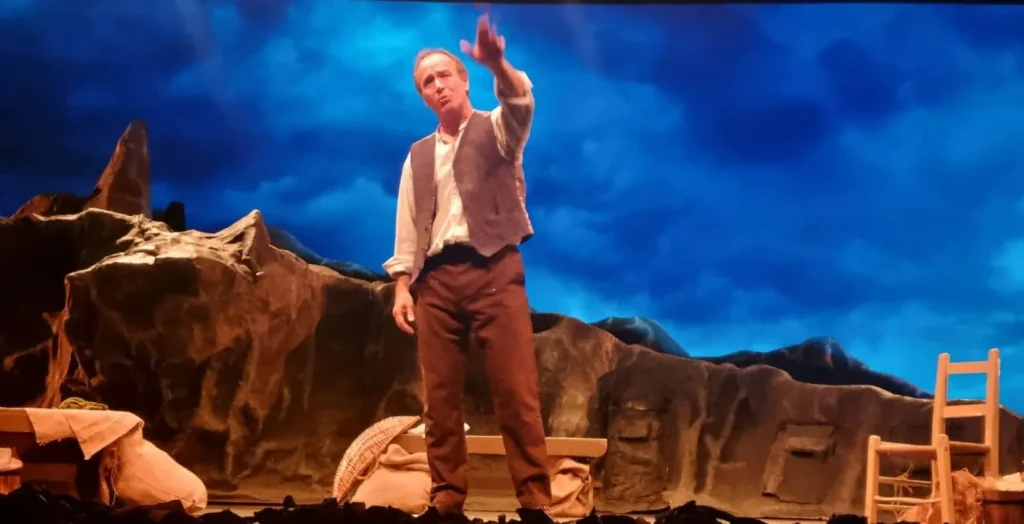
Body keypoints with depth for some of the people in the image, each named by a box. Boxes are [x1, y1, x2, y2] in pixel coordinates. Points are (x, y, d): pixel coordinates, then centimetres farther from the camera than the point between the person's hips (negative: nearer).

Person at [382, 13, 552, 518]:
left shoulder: (495, 129, 11)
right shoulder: (418, 155, 21)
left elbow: (521, 103, -13)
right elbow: (407, 225, 16)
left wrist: (496, 63, -34)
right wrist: (402, 286, 3)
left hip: (494, 268, -3)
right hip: (436, 278, 4)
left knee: (516, 392, -10)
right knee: (440, 398, 1)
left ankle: (535, 502, -7)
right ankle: (446, 501, 6)